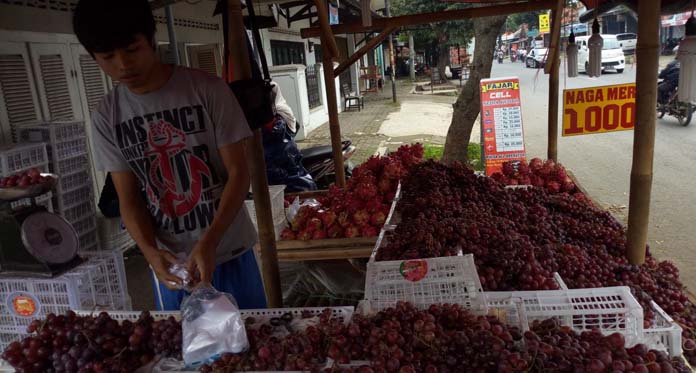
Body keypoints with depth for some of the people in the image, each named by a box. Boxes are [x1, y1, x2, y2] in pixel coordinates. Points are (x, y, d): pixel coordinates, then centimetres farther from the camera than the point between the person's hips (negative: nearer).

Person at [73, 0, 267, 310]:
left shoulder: (208, 90, -12)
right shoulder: (106, 117, -2)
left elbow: (238, 173, -11)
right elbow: (128, 198, 1)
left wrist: (208, 242, -21)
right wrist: (150, 251, -17)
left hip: (229, 251, -2)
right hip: (169, 261, 3)